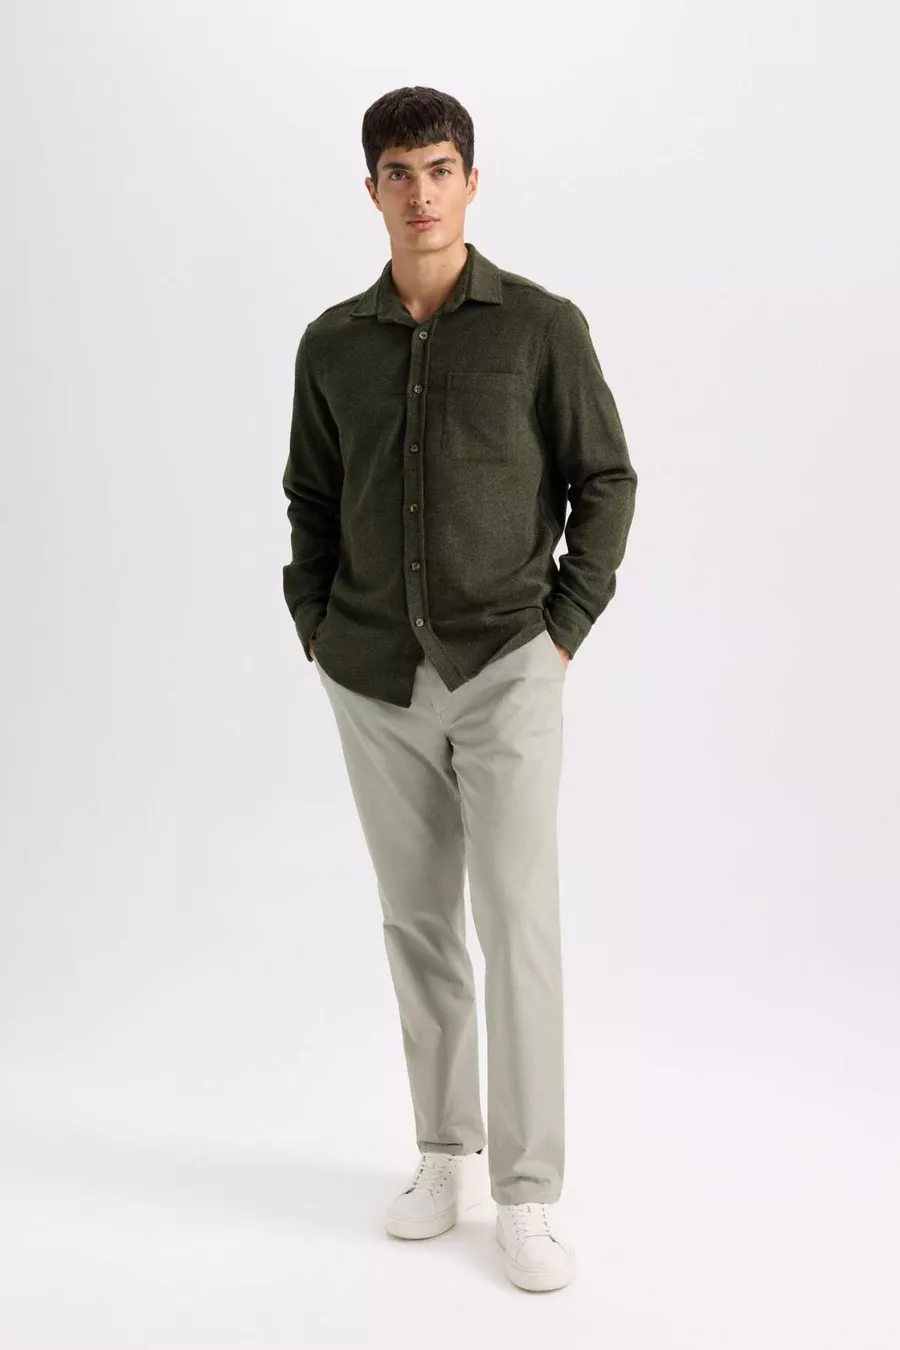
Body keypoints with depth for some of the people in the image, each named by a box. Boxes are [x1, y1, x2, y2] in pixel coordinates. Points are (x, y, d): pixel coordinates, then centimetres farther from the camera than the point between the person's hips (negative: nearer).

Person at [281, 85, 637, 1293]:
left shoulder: (543, 323, -4)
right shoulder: (332, 344, 5)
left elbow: (606, 482, 1)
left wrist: (565, 628, -6)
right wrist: (315, 626, 6)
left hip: (505, 671, -3)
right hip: (376, 683, 3)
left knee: (517, 921, -7)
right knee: (418, 922, 10)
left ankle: (527, 1192, 5)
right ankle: (447, 1153, 26)